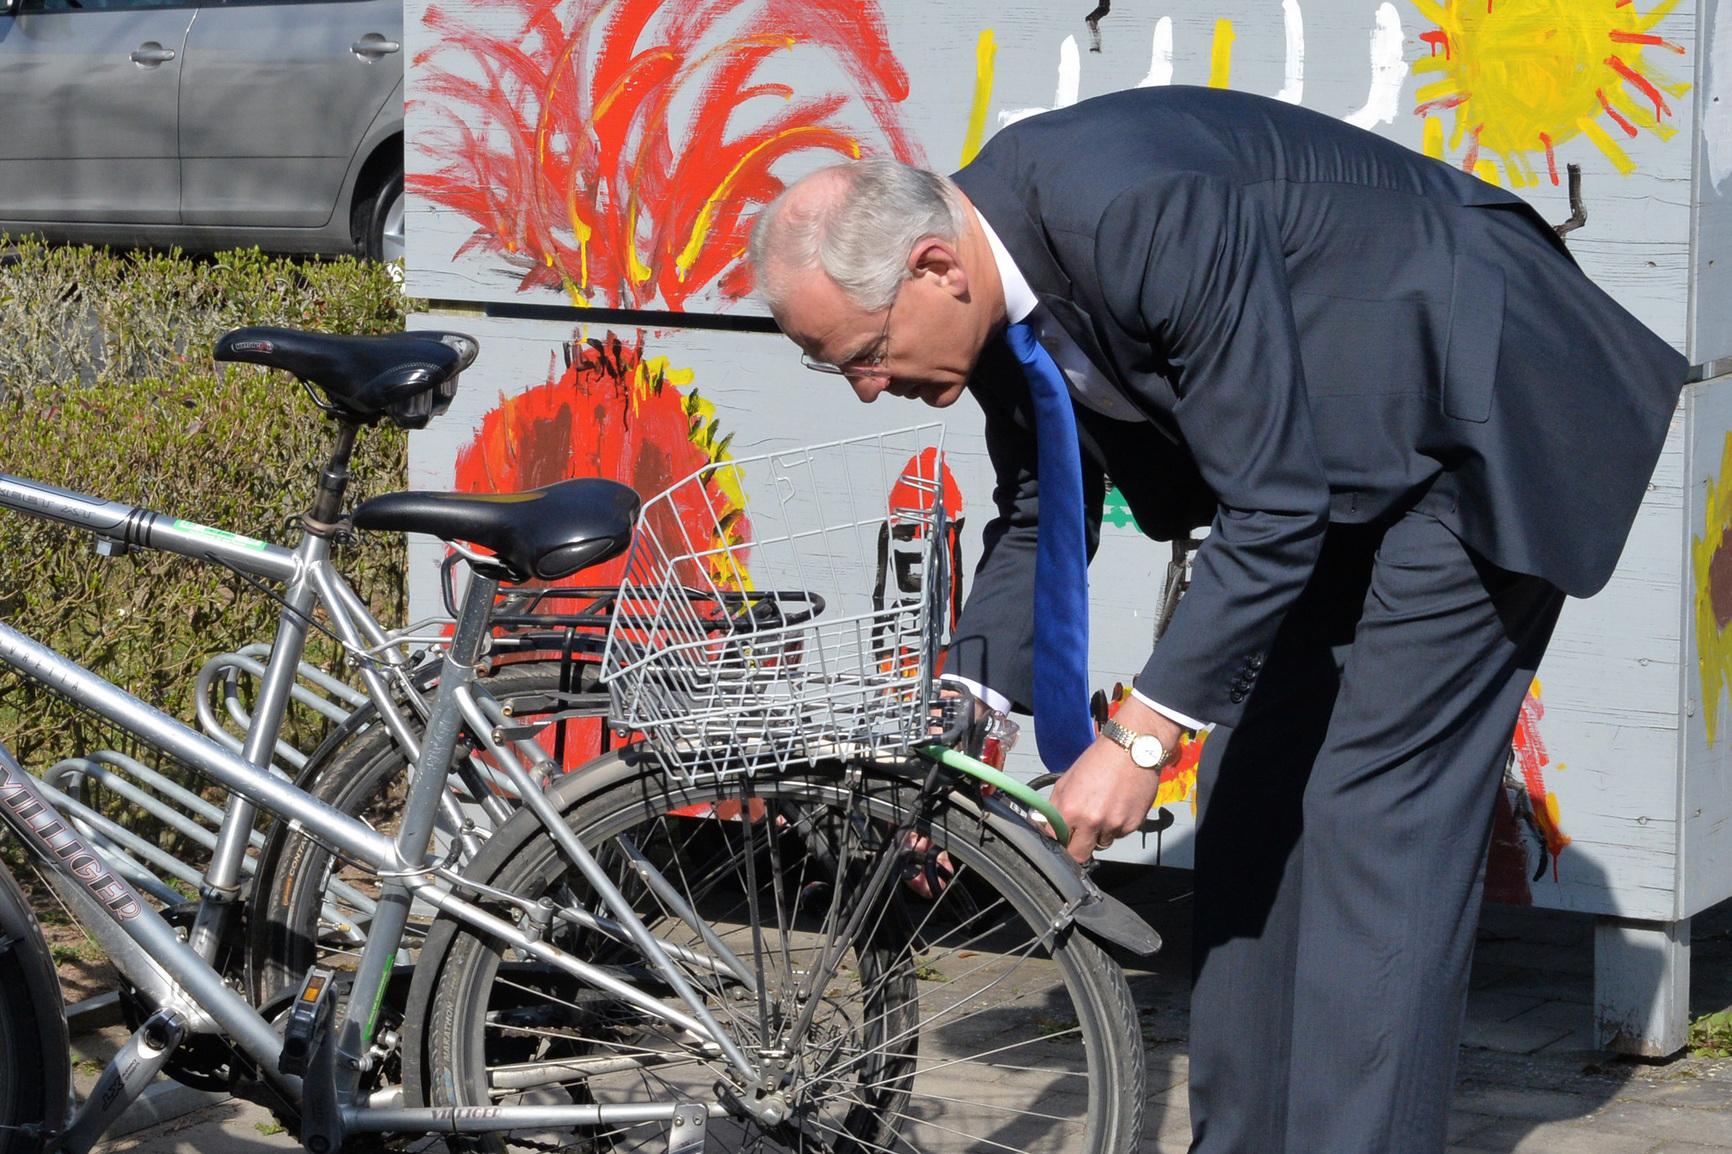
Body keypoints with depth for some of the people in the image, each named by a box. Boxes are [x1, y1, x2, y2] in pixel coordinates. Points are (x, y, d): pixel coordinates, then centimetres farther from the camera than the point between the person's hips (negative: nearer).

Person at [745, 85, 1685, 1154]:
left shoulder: (1145, 216, -35)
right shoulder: (995, 282, -7)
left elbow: (1273, 512, -31)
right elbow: (1040, 516, 8)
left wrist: (1142, 736, -28)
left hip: (1477, 436, -9)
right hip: (1336, 464, 9)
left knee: (1375, 813, -12)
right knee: (1251, 790, 9)